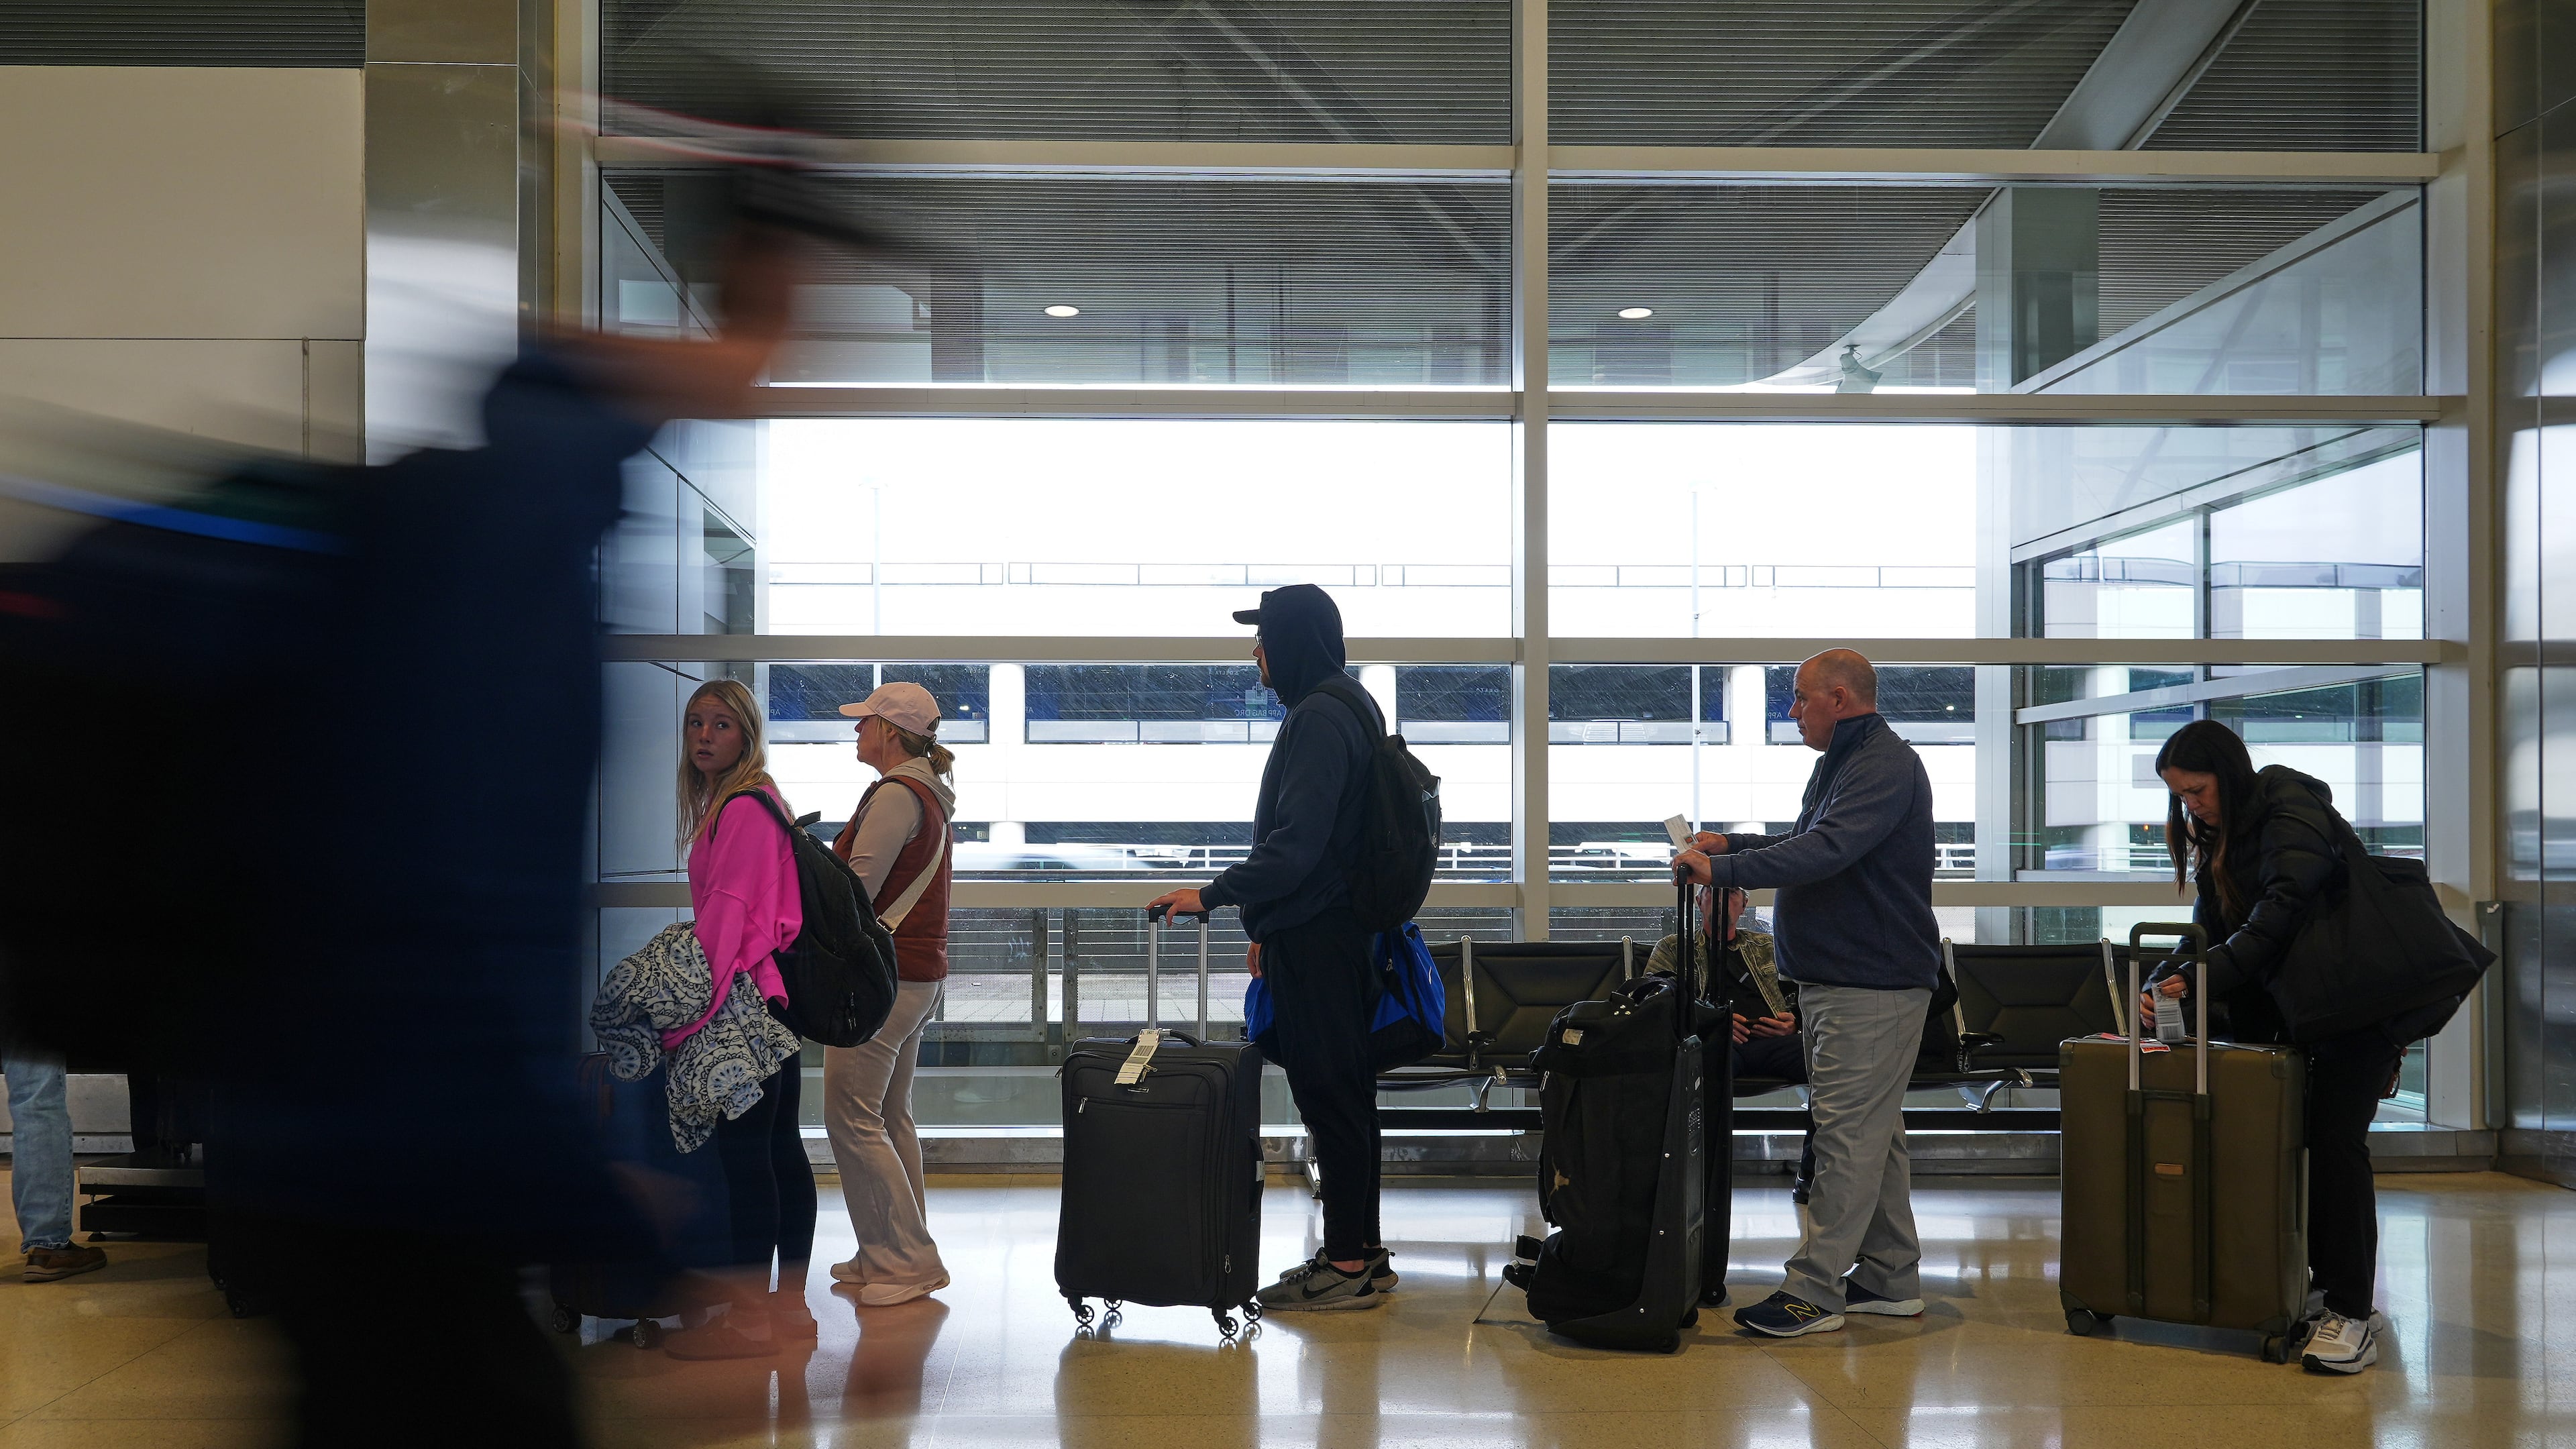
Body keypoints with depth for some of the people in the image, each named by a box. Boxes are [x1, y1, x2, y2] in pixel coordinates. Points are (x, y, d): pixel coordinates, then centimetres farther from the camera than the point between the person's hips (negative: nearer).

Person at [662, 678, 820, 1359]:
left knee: (745, 1150, -7)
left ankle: (750, 1315, -4)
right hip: (773, 995, 10)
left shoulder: (745, 809, -14)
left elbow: (727, 913, -20)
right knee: (779, 1145, 12)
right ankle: (789, 1303, 19)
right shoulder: (737, 804, 17)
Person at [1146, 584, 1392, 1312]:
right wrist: (1267, 922, 23)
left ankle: (1347, 1263, 0)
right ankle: (1360, 1251, 21)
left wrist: (1213, 895, -17)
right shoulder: (1343, 707, 16)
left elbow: (1295, 844, -23)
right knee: (1343, 1092, 14)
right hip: (1337, 931, 10)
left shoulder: (1321, 717, -17)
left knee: (1328, 1093, -5)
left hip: (1315, 942, -10)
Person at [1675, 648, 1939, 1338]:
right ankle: (1889, 1279, 22)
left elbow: (1825, 852, -29)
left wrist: (1723, 869, -29)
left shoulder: (1886, 767, -17)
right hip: (1838, 979, 11)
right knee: (1874, 1130, 14)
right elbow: (1806, 843, 29)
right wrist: (1730, 846, 17)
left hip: (1872, 988, -11)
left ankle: (1814, 1292, -9)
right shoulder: (1842, 762, 18)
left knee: (1849, 1134, -9)